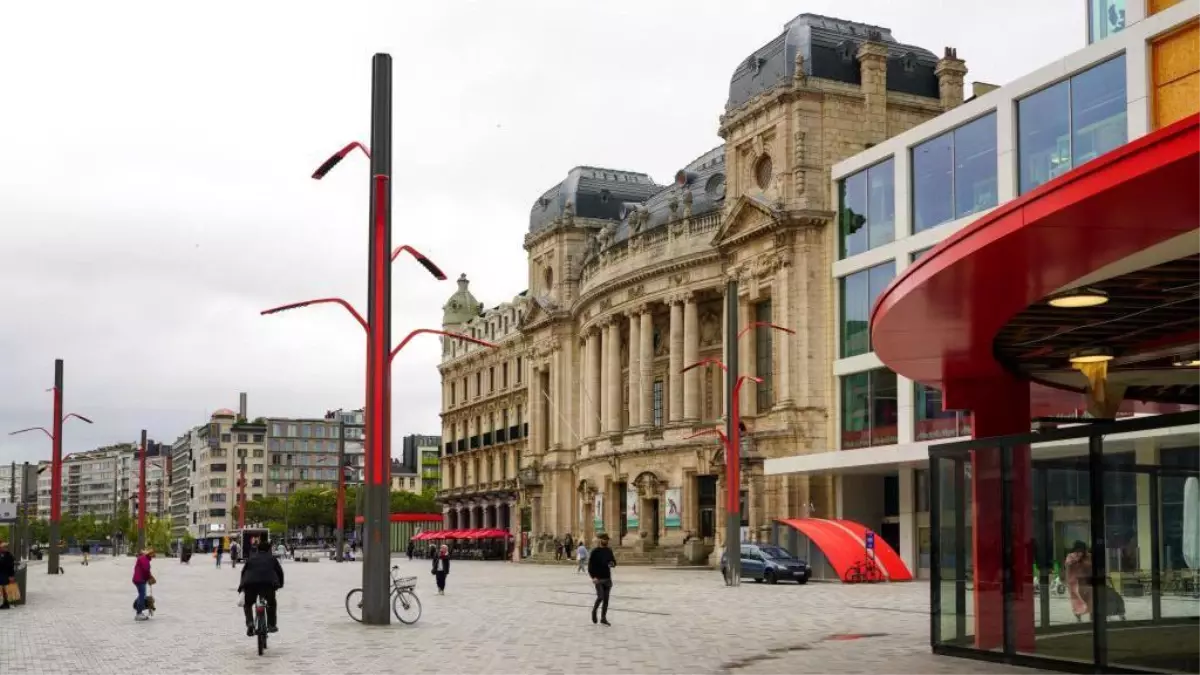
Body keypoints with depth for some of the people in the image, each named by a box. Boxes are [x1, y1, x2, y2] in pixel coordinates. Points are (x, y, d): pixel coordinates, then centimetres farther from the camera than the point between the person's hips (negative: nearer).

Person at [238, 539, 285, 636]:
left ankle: (249, 623, 1)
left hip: (250, 584, 1)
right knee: (271, 603, 26)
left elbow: (243, 571, 27)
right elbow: (280, 571, 20)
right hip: (268, 583, -1)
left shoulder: (251, 558, 28)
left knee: (248, 604, 23)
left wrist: (241, 586, 33)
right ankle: (271, 625, 21)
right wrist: (280, 584, 32)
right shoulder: (272, 558, 26)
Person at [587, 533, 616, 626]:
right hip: (598, 579, -5)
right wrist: (593, 577, -18)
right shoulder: (595, 551, -6)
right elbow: (590, 565, -8)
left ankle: (603, 618, 13)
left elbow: (614, 562, 15)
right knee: (600, 597, -12)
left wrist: (612, 564, -10)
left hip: (608, 578, 5)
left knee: (606, 599, 5)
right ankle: (594, 610, 15)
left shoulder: (609, 551, 8)